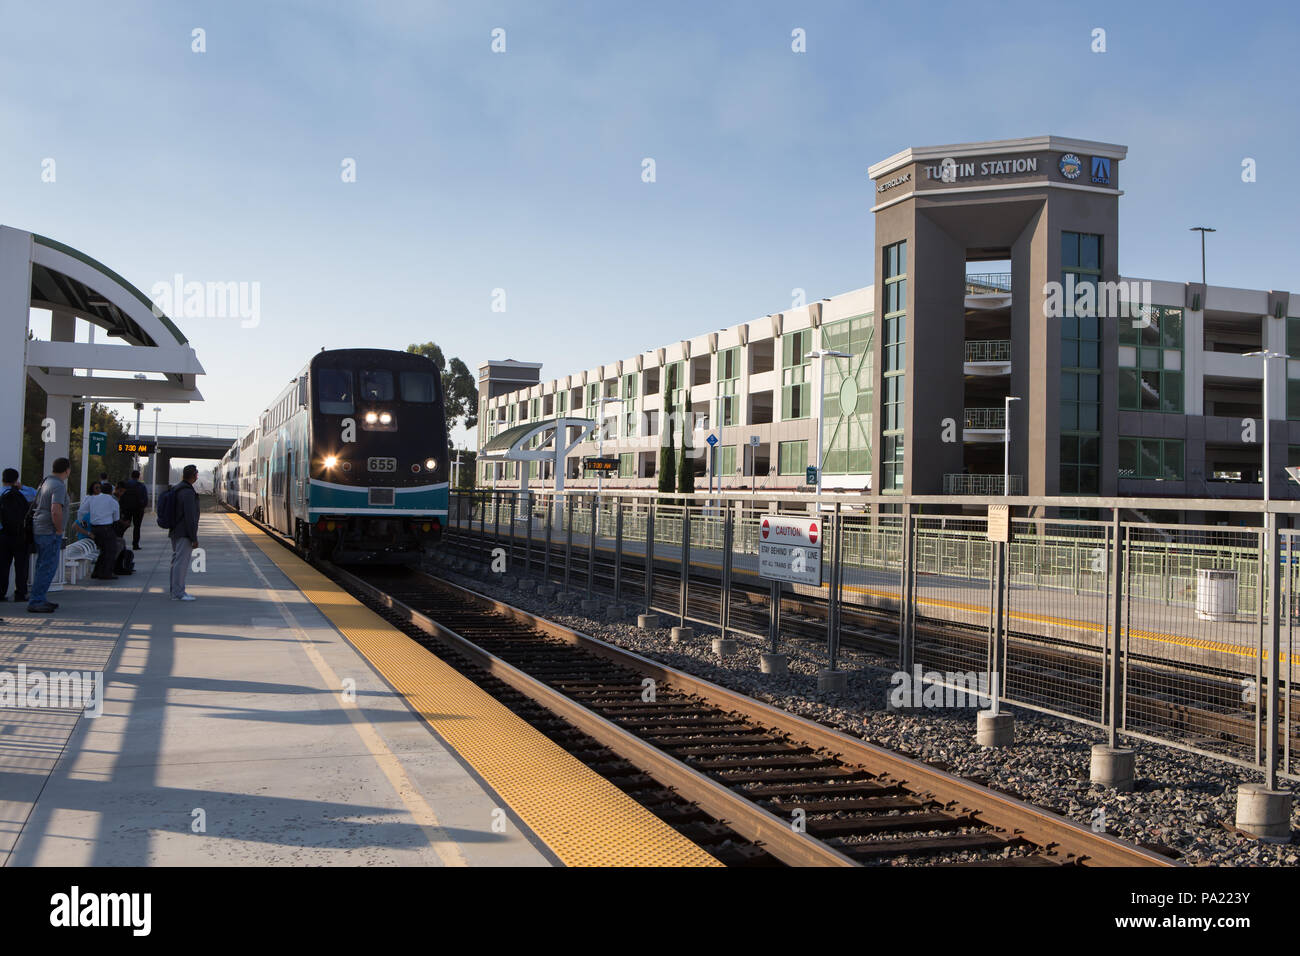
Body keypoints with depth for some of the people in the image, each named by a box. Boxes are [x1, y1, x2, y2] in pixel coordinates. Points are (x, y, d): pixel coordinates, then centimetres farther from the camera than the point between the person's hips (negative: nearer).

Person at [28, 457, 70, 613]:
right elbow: (56, 511, -29)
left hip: (39, 530, 10)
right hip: (50, 532, -10)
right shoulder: (59, 486, -17)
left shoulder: (46, 481, 13)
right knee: (48, 567, -6)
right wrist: (59, 530, -15)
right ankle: (35, 601, -5)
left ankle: (38, 599, 21)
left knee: (43, 566, 16)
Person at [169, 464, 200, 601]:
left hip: (175, 532, 10)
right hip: (184, 534, -10)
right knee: (181, 562, -7)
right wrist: (194, 538, -18)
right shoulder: (188, 492, -19)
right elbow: (190, 517, -22)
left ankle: (175, 591, 23)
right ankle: (178, 593, -5)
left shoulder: (176, 489, 13)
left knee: (177, 561, 16)